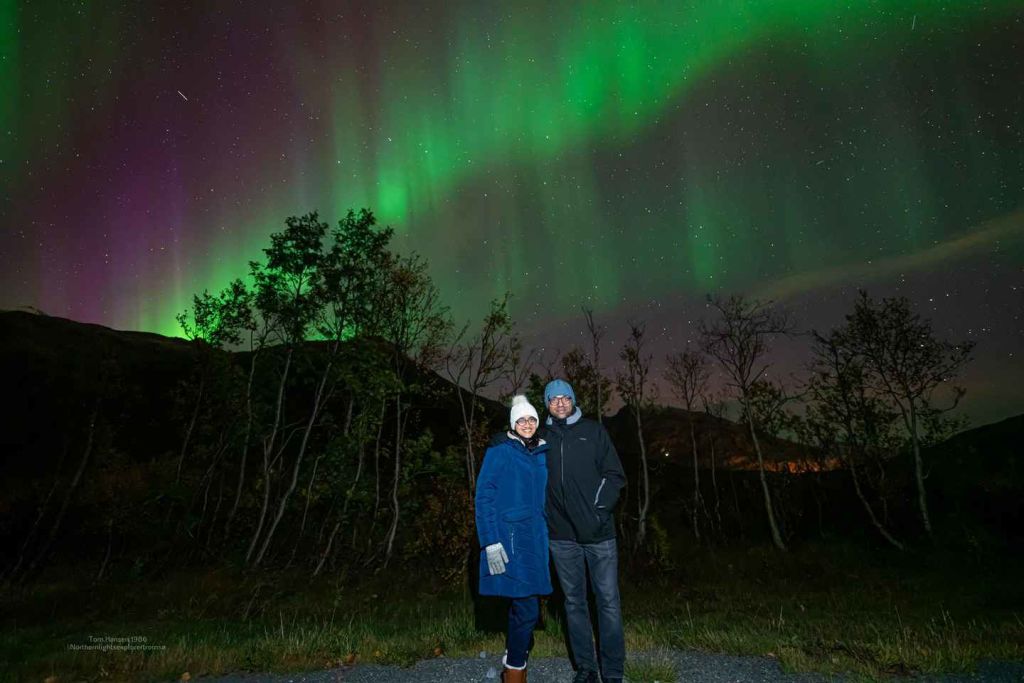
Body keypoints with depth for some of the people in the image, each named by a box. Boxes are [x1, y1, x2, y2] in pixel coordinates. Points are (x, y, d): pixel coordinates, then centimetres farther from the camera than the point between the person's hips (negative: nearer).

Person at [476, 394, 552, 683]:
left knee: (524, 607, 11)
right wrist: (491, 542, -14)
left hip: (536, 540, 6)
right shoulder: (499, 452, -5)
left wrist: (548, 537, 14)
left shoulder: (543, 453, 11)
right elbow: (483, 497, -8)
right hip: (510, 539, -6)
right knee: (526, 609, -6)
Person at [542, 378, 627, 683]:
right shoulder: (543, 437, 6)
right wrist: (546, 517, -1)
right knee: (574, 603, 11)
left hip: (599, 534, -1)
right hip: (561, 536, 2)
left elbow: (615, 475, 1)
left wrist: (600, 509, -10)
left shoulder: (593, 431, 3)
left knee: (608, 602, 2)